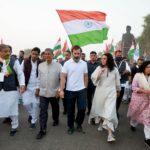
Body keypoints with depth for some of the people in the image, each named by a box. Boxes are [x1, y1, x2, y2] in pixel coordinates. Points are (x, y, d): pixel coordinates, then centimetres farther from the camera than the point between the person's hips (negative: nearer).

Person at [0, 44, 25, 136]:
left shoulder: (14, 61, -4)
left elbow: (20, 74, -1)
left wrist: (22, 84, -12)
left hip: (11, 89, -2)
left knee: (13, 108, 7)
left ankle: (14, 126, 27)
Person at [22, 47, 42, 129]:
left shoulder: (41, 63, -5)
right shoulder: (26, 61, -2)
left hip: (37, 87, -1)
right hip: (27, 86, 1)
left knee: (35, 104, 3)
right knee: (26, 103, -4)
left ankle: (33, 121, 19)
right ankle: (31, 114, 27)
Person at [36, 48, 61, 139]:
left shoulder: (58, 65, -8)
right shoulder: (41, 65, 3)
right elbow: (39, 78, 10)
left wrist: (59, 90, -13)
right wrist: (38, 89, 11)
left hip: (54, 92, -2)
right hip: (43, 92, 2)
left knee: (55, 108, 18)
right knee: (43, 111, -1)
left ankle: (56, 120, 45)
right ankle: (42, 130, 7)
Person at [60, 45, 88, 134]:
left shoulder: (84, 63, 2)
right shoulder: (67, 63, -6)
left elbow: (86, 76, 9)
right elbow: (63, 77, -8)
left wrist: (85, 88, 6)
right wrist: (61, 90, -14)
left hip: (82, 90, 2)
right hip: (70, 90, -1)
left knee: (82, 108, 2)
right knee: (70, 110, 10)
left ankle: (79, 124, 27)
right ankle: (71, 126, 27)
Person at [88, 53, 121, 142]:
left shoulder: (114, 70, 1)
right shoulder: (99, 68, 0)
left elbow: (117, 81, 12)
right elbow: (93, 78, -7)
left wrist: (118, 90, 23)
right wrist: (99, 73, -22)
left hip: (110, 93, -2)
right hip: (100, 92, 2)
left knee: (109, 112, -10)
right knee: (100, 109, 13)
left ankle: (110, 134, -12)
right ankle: (101, 123, 42)